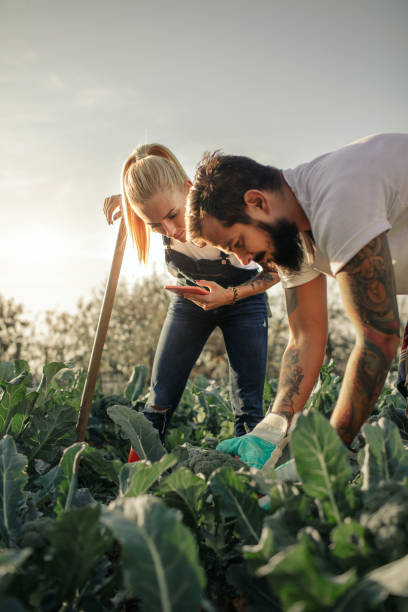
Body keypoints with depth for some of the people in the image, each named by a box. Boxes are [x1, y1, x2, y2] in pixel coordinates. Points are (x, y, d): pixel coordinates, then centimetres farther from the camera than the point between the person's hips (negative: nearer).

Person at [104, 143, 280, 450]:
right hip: (189, 300, 3)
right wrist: (124, 201, -18)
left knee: (249, 410, -9)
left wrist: (230, 295, -34)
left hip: (243, 298, -2)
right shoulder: (158, 210, -26)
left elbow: (274, 272, -18)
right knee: (159, 403, -4)